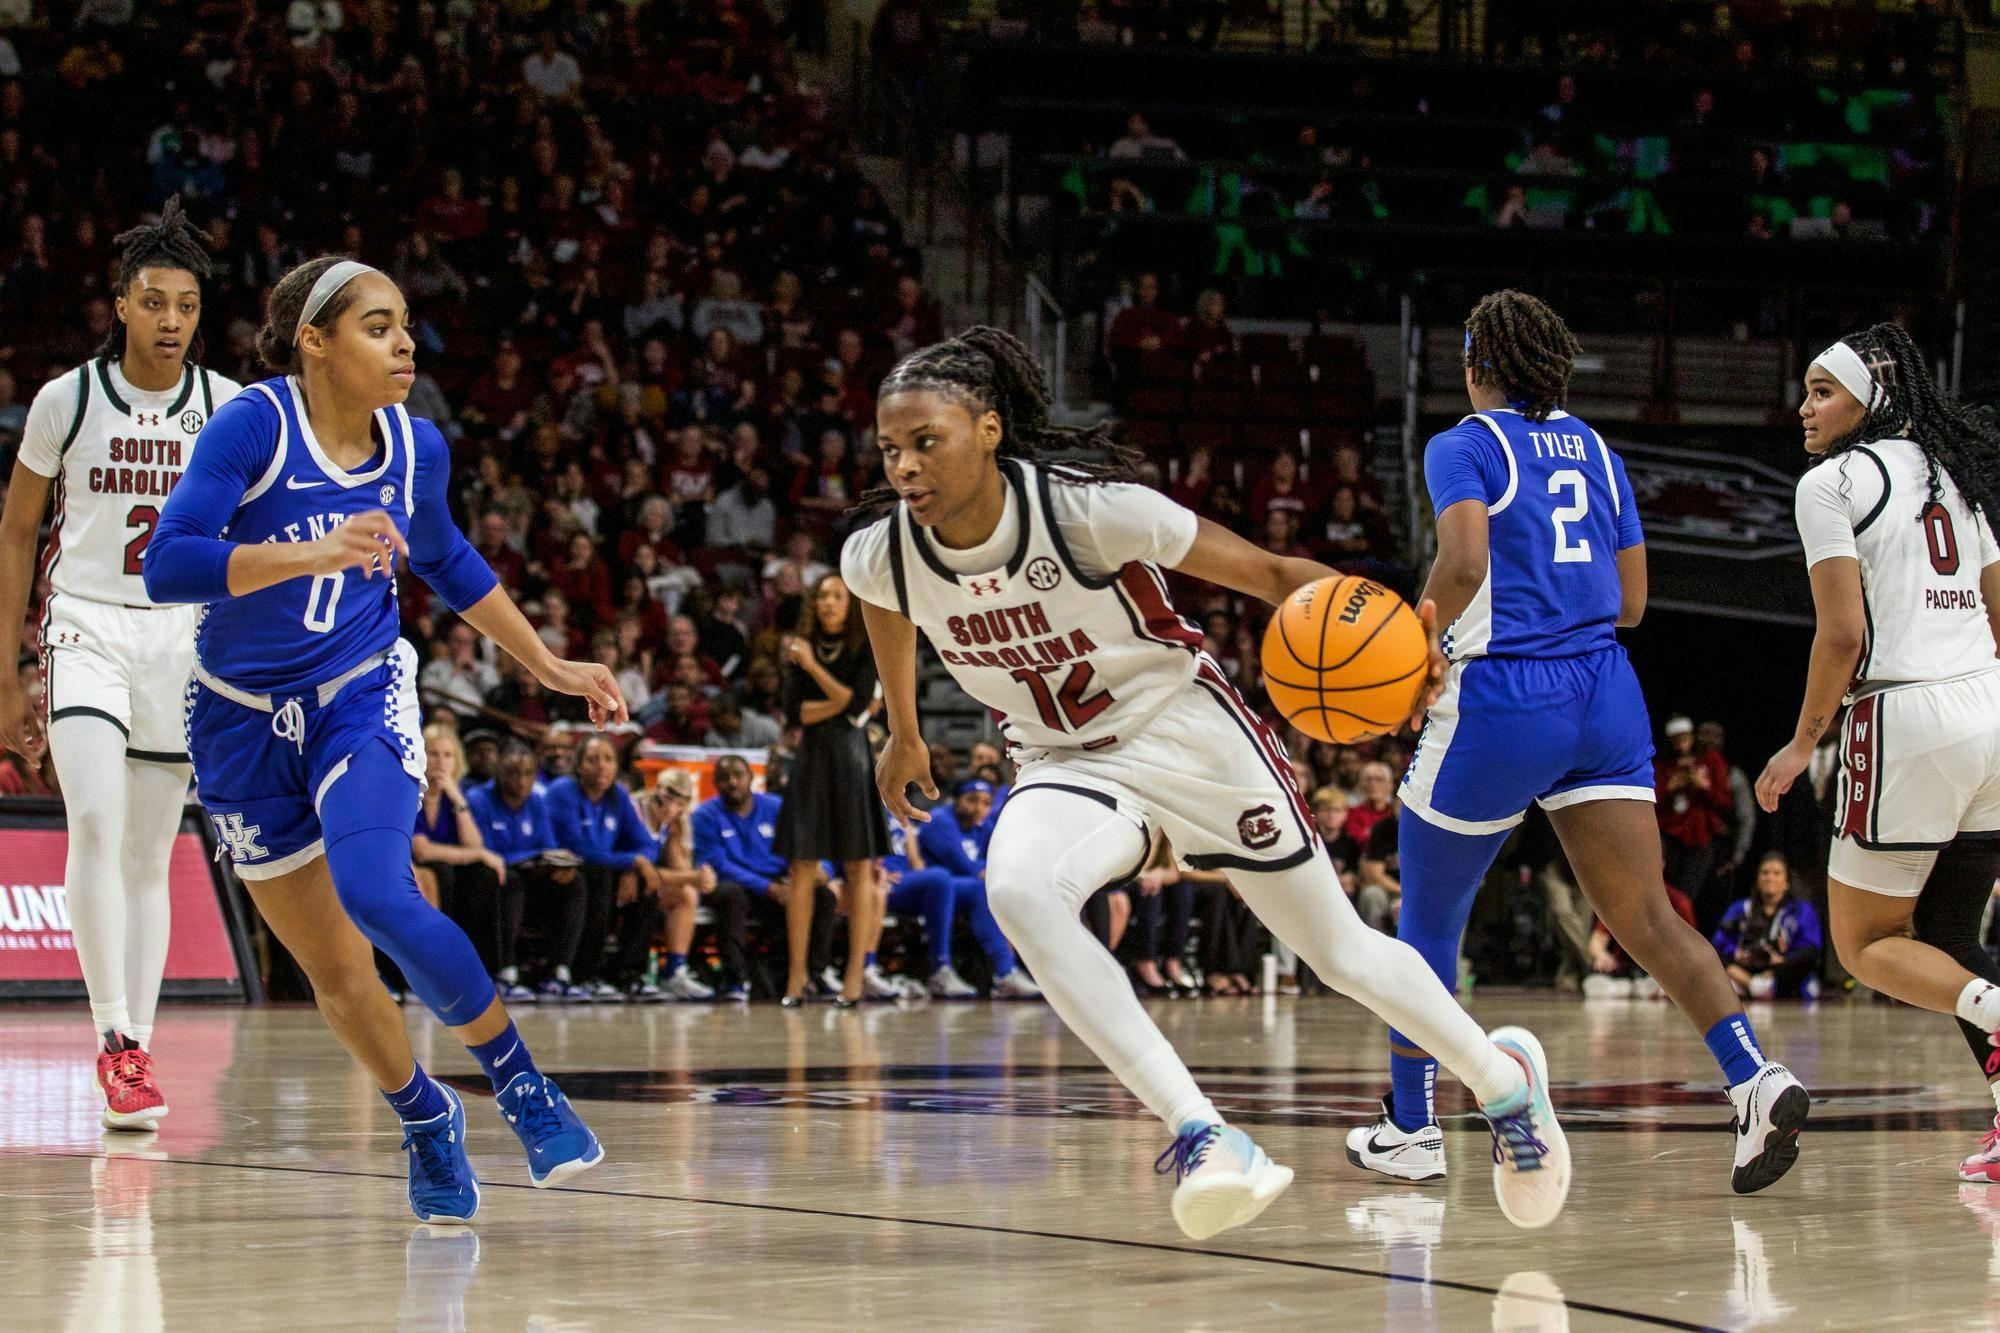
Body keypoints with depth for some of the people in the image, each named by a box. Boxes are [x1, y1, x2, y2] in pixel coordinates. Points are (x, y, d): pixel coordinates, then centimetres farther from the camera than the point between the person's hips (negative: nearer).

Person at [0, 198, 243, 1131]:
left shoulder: (229, 410, -1)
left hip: (186, 635, 2)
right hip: (85, 630, -2)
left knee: (149, 859, 6)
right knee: (97, 824, -22)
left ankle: (135, 1054, 11)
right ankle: (112, 1037, -21)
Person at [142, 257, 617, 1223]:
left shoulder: (416, 447, -4)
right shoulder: (255, 425, -19)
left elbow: (447, 563, 17)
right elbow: (166, 565, -30)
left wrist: (549, 667, 19)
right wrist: (313, 554, -42)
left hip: (363, 699, 1)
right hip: (245, 722, -1)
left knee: (376, 896, -28)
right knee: (335, 971, 7)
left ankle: (521, 1087, -11)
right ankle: (425, 1117, 34)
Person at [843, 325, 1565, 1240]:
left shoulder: (1084, 510, -27)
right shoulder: (880, 559, -14)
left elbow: (1268, 573, -20)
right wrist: (903, 735, 26)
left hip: (1187, 736, -3)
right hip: (1065, 763, 3)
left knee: (1341, 954, 7)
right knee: (1016, 890, -32)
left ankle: (1505, 1078, 38)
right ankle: (1203, 1137, -33)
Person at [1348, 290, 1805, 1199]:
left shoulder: (1463, 448, -3)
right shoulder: (1596, 453, 16)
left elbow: (1464, 562, -20)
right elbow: (1630, 601, 17)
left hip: (1503, 697, -5)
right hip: (1605, 697, 5)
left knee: (1427, 917, 13)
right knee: (1646, 919, -3)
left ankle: (1410, 1131, 20)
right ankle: (1756, 1079, -24)